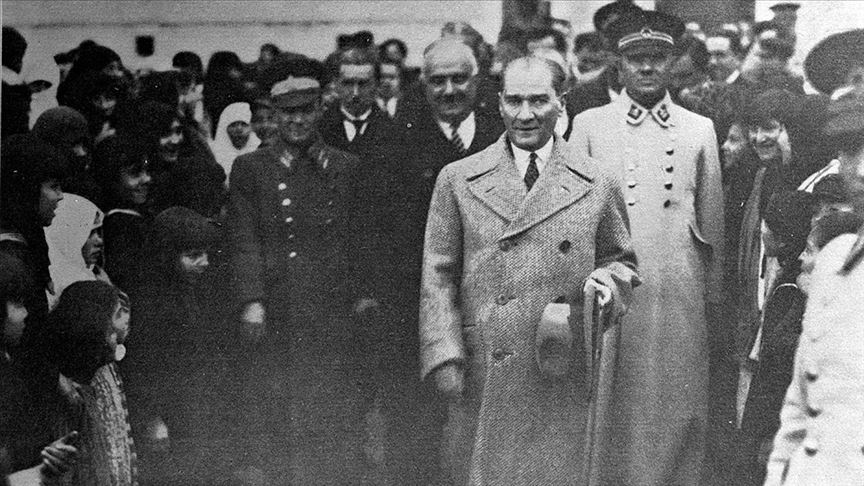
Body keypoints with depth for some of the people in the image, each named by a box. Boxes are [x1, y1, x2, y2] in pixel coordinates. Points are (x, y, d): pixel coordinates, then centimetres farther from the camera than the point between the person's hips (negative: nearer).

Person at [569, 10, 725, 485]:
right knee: (615, 417, 0)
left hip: (681, 300, 1)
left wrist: (714, 308, 11)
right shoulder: (588, 126, 7)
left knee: (679, 415, 3)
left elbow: (713, 228, 14)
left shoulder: (700, 130, 11)